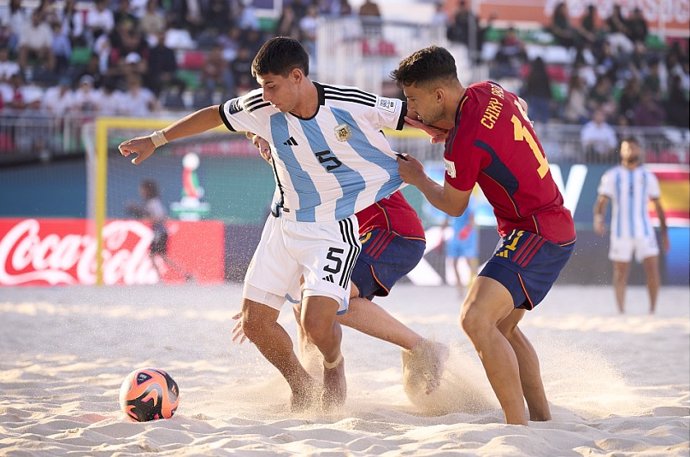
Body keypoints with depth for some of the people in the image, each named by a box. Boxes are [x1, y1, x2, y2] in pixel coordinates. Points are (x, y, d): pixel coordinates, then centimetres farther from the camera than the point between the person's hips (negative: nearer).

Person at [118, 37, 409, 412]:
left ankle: (334, 368, 14)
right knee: (254, 321, 2)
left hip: (336, 229, -5)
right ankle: (300, 385, 29)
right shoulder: (262, 109, -10)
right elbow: (214, 115, 7)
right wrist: (155, 140, 12)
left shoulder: (352, 106, -21)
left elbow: (414, 113, -7)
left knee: (316, 322, -22)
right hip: (284, 224, 5)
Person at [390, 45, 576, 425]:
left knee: (476, 318, -24)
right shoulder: (490, 92, 2)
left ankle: (519, 428, -27)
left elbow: (453, 206, -7)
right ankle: (542, 419, 29)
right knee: (501, 327, 22)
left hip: (535, 234, -11)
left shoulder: (465, 140, -23)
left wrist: (417, 178, 12)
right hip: (554, 225, 11)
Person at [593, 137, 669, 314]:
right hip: (621, 232, -1)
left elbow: (658, 206, 13)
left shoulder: (648, 177, 8)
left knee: (653, 269, -9)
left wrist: (664, 233, 10)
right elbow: (602, 201, -8)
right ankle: (621, 312, 9)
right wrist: (598, 218, -28)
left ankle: (653, 310, 4)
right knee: (620, 273, 0)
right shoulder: (611, 176, 2)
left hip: (644, 231, 1)